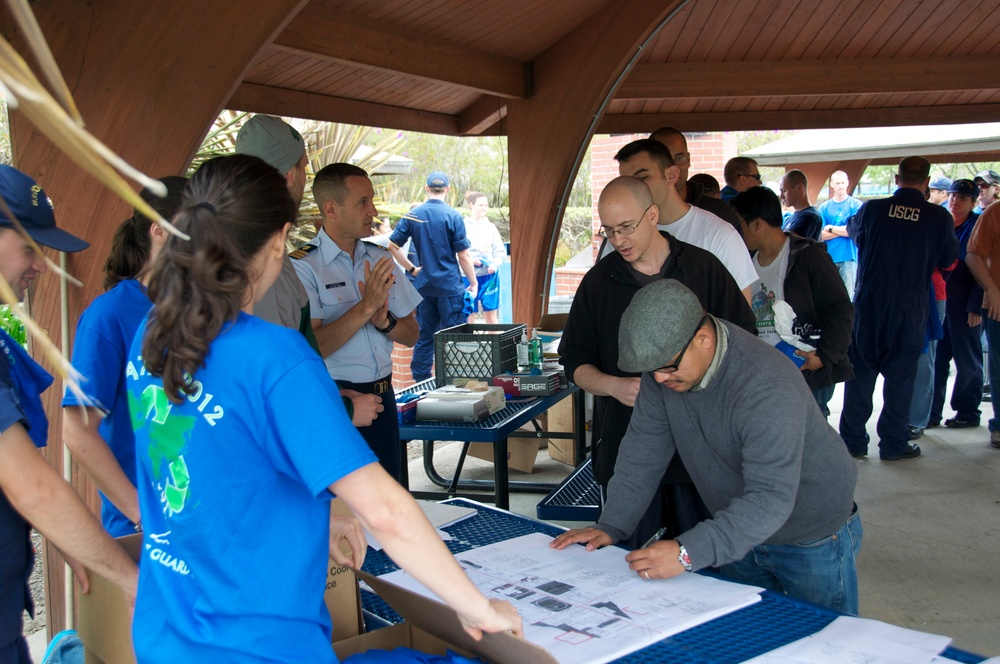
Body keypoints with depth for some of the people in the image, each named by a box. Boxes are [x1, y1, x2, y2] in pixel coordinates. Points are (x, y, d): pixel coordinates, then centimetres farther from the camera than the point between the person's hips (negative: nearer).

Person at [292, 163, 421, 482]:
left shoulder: (381, 260, 8)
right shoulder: (303, 266, -11)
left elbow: (411, 335, 10)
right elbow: (310, 347, -21)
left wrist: (384, 321, -10)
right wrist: (366, 306, -23)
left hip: (383, 395, 6)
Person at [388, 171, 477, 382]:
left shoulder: (413, 214, 3)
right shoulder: (452, 215, -9)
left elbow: (392, 246, 4)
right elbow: (463, 256, -9)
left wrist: (412, 268, 11)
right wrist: (474, 283, 1)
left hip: (424, 285, 5)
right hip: (449, 286, -4)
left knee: (424, 337, 11)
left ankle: (420, 383, 16)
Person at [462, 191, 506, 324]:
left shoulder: (490, 227, 8)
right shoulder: (464, 226, -1)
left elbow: (501, 251, 8)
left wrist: (495, 264, -10)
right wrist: (470, 260, -19)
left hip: (489, 275, 3)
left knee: (491, 315, 5)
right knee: (469, 315, 3)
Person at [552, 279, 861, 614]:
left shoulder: (769, 389, -35)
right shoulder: (664, 361, -13)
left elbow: (770, 498, -39)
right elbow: (644, 449, -6)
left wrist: (687, 553, -45)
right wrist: (610, 526, -13)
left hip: (813, 540, -5)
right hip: (739, 532, 6)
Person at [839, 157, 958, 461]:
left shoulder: (872, 209, -5)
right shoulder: (940, 218, -6)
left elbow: (852, 230, 18)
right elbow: (949, 260, 9)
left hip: (868, 306, 1)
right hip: (910, 310, 0)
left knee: (860, 372, 9)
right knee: (900, 376, 8)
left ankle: (853, 441, 13)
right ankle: (893, 443, 14)